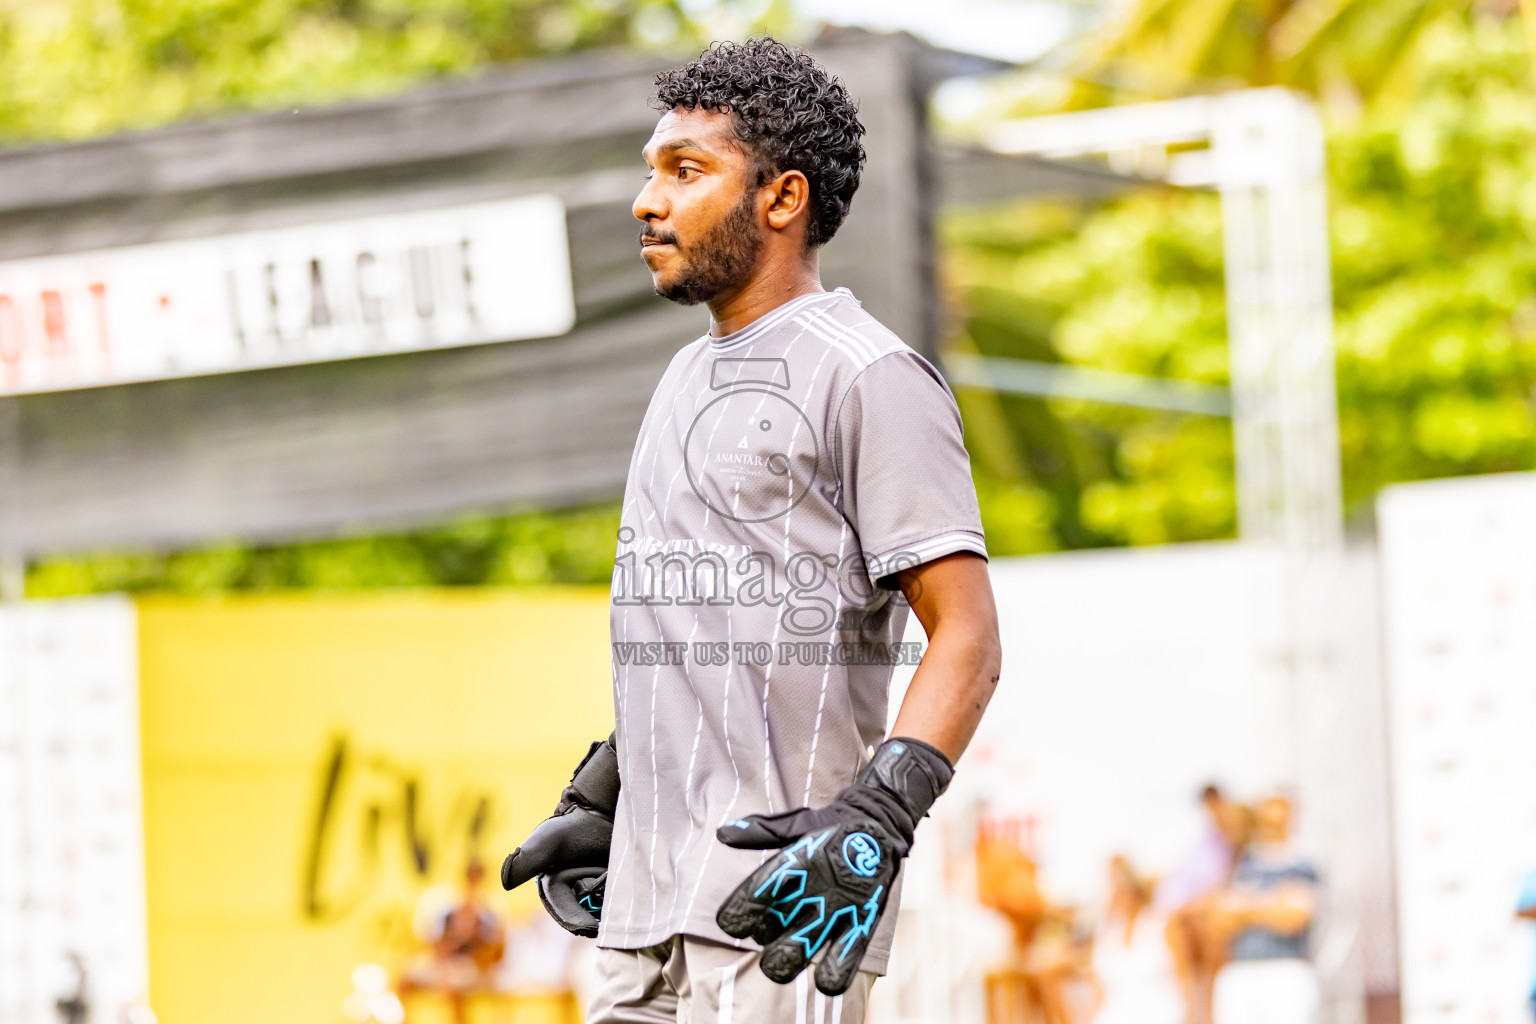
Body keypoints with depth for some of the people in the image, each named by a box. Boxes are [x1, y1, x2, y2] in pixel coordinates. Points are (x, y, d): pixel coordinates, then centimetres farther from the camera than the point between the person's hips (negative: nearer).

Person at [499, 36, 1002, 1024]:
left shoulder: (868, 377, -7)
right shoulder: (692, 377, 21)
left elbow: (968, 640, -13)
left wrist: (873, 819, -26)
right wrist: (595, 803, 25)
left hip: (782, 900, -9)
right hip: (648, 902, 9)